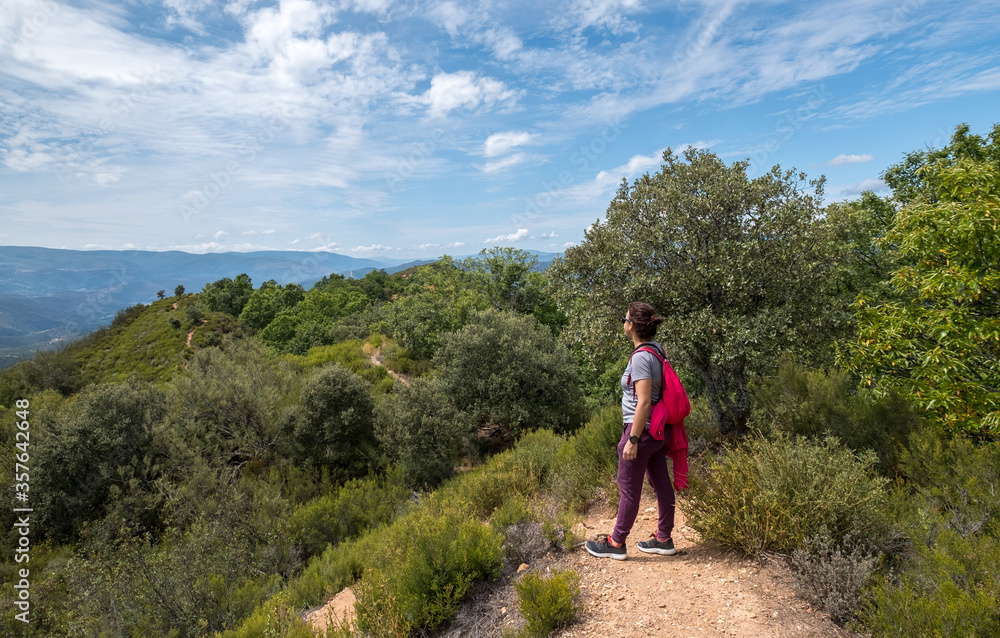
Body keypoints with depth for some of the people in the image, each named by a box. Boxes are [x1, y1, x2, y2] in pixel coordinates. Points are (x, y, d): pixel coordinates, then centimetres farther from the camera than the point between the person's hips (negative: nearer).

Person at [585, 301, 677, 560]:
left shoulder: (640, 357, -21)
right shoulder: (658, 350, 6)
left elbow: (644, 402, -25)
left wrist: (632, 439, -20)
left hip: (642, 430, -9)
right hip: (659, 430, 9)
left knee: (629, 488, 4)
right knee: (661, 483, 16)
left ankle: (616, 543, 19)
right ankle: (664, 539, 29)